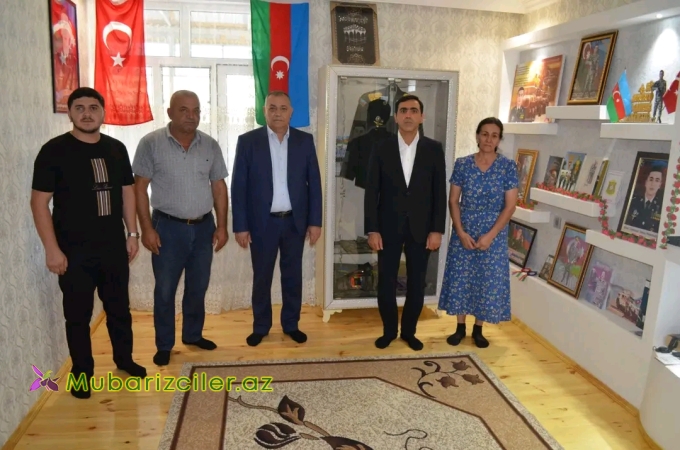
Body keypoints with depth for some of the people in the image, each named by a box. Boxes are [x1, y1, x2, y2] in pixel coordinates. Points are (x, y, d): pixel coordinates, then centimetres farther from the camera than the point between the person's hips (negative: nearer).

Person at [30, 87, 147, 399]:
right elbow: (39, 202, -9)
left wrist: (132, 234, 8)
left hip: (114, 246, 4)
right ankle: (82, 373, 26)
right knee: (78, 315, 8)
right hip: (75, 250, -4)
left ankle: (124, 359, 36)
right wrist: (52, 249, -13)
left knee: (119, 307, 16)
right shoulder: (54, 150, -8)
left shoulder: (116, 149, 5)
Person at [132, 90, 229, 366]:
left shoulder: (210, 145, 3)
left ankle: (193, 335, 34)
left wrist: (222, 226, 2)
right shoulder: (151, 143, -7)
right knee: (165, 290, 8)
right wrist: (146, 228, -11)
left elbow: (219, 186, 6)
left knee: (198, 287, 14)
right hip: (168, 227, -3)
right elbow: (140, 187, -6)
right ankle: (164, 345, 24)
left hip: (203, 227, 3)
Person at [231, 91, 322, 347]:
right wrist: (240, 226, -8)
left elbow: (314, 183, 3)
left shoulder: (305, 141, 2)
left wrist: (315, 221, -2)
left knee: (292, 276, 12)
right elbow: (238, 186, -4)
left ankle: (291, 324, 29)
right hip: (261, 222, -1)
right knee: (261, 277, 11)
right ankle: (260, 327, 28)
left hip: (295, 221, 2)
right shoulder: (248, 141, -3)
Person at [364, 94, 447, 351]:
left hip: (421, 228, 1)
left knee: (417, 284, 10)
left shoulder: (434, 150, 1)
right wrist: (372, 230, -8)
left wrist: (437, 230, -5)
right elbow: (371, 192, -2)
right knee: (386, 284, 5)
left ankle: (409, 331, 29)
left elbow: (440, 193, 1)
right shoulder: (381, 149, 0)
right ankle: (389, 330, 26)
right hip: (389, 228, 0)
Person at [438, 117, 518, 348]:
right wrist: (461, 232, -11)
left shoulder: (508, 166, -5)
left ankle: (478, 329, 24)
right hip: (463, 233, 1)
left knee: (488, 281, 6)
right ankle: (460, 327, 23)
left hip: (494, 235, -1)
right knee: (460, 278, 7)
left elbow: (510, 205, -7)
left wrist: (490, 235, -14)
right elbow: (453, 201, -1)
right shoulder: (462, 164, -2)